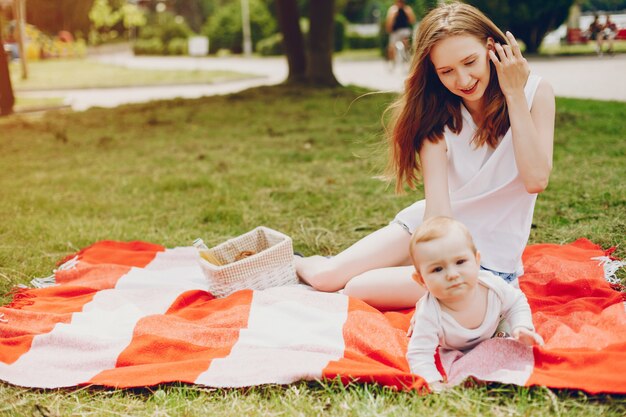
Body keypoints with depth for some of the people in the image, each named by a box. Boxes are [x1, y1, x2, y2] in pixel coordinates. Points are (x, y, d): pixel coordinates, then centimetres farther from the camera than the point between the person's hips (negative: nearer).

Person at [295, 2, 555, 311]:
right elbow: (438, 203, -20)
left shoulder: (535, 93, -12)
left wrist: (514, 94, -22)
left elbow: (536, 180, -25)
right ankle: (295, 263, 23)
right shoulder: (439, 110, -8)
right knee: (327, 276, -13)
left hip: (490, 256, -3)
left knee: (357, 289, -20)